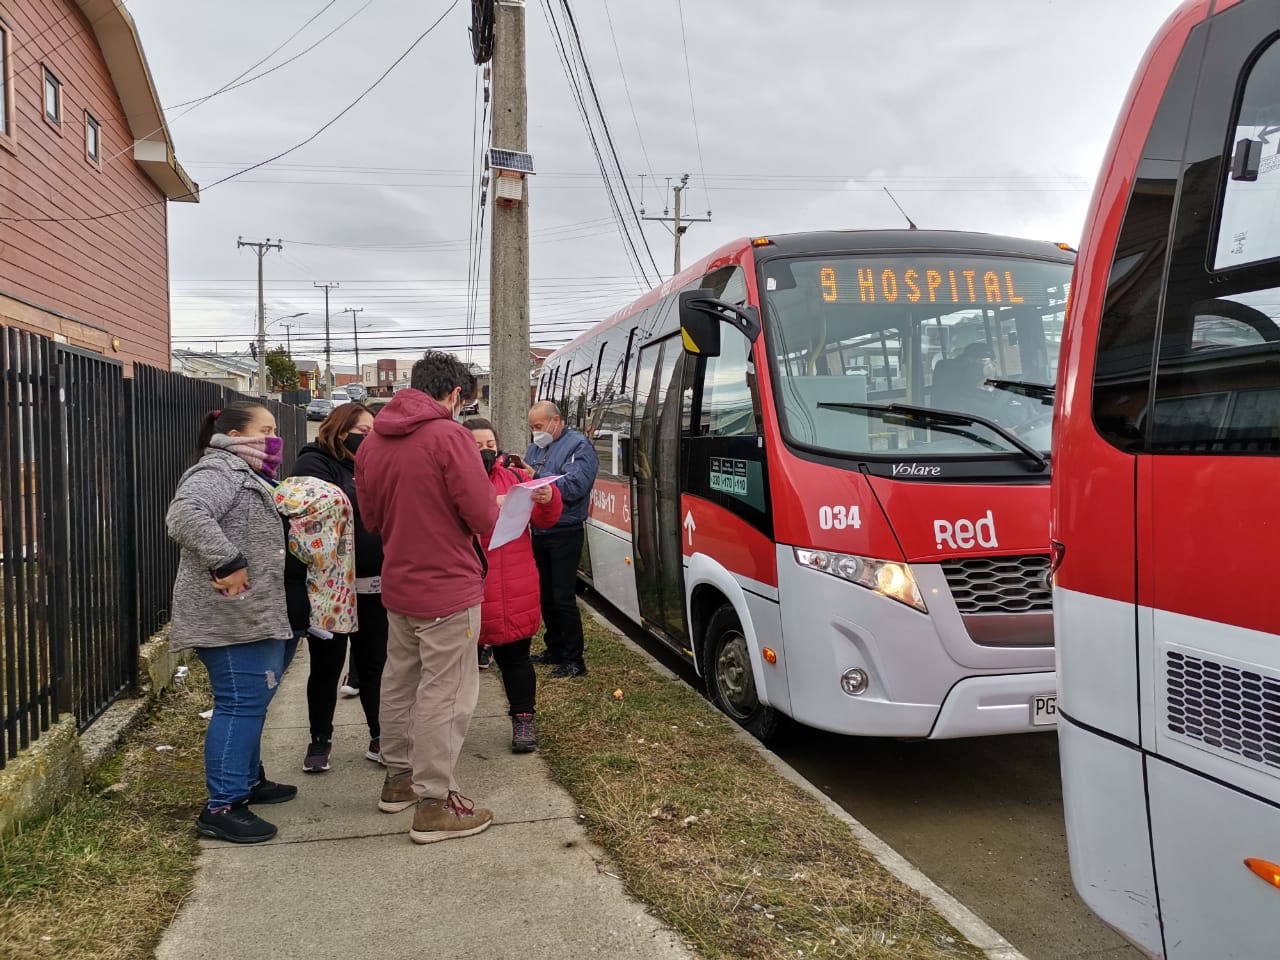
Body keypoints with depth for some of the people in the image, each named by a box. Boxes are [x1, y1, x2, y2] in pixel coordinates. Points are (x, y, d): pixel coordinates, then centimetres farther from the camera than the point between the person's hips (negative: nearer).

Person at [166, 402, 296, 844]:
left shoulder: (246, 476, 21)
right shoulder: (218, 471, -13)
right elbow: (185, 515, -32)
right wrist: (227, 562, -30)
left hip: (253, 613, 11)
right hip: (229, 615, -11)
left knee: (253, 700, 18)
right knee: (240, 703, -9)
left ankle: (248, 780, 32)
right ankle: (221, 807, -4)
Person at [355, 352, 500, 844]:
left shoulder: (372, 442, 6)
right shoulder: (449, 435, -17)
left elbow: (371, 518, 14)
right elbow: (484, 517, -19)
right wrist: (499, 503, 3)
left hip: (398, 586, 8)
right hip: (449, 588, -8)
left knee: (400, 682, 20)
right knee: (444, 695, 0)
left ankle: (398, 776, 35)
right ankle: (434, 803, 7)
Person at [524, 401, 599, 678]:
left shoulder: (579, 445, -9)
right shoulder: (536, 448, 16)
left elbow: (575, 486, -24)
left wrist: (534, 476, -24)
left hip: (564, 533, -8)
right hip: (539, 532, 8)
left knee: (563, 598, -5)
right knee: (546, 595, 15)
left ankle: (573, 660, 4)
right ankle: (555, 649, 29)